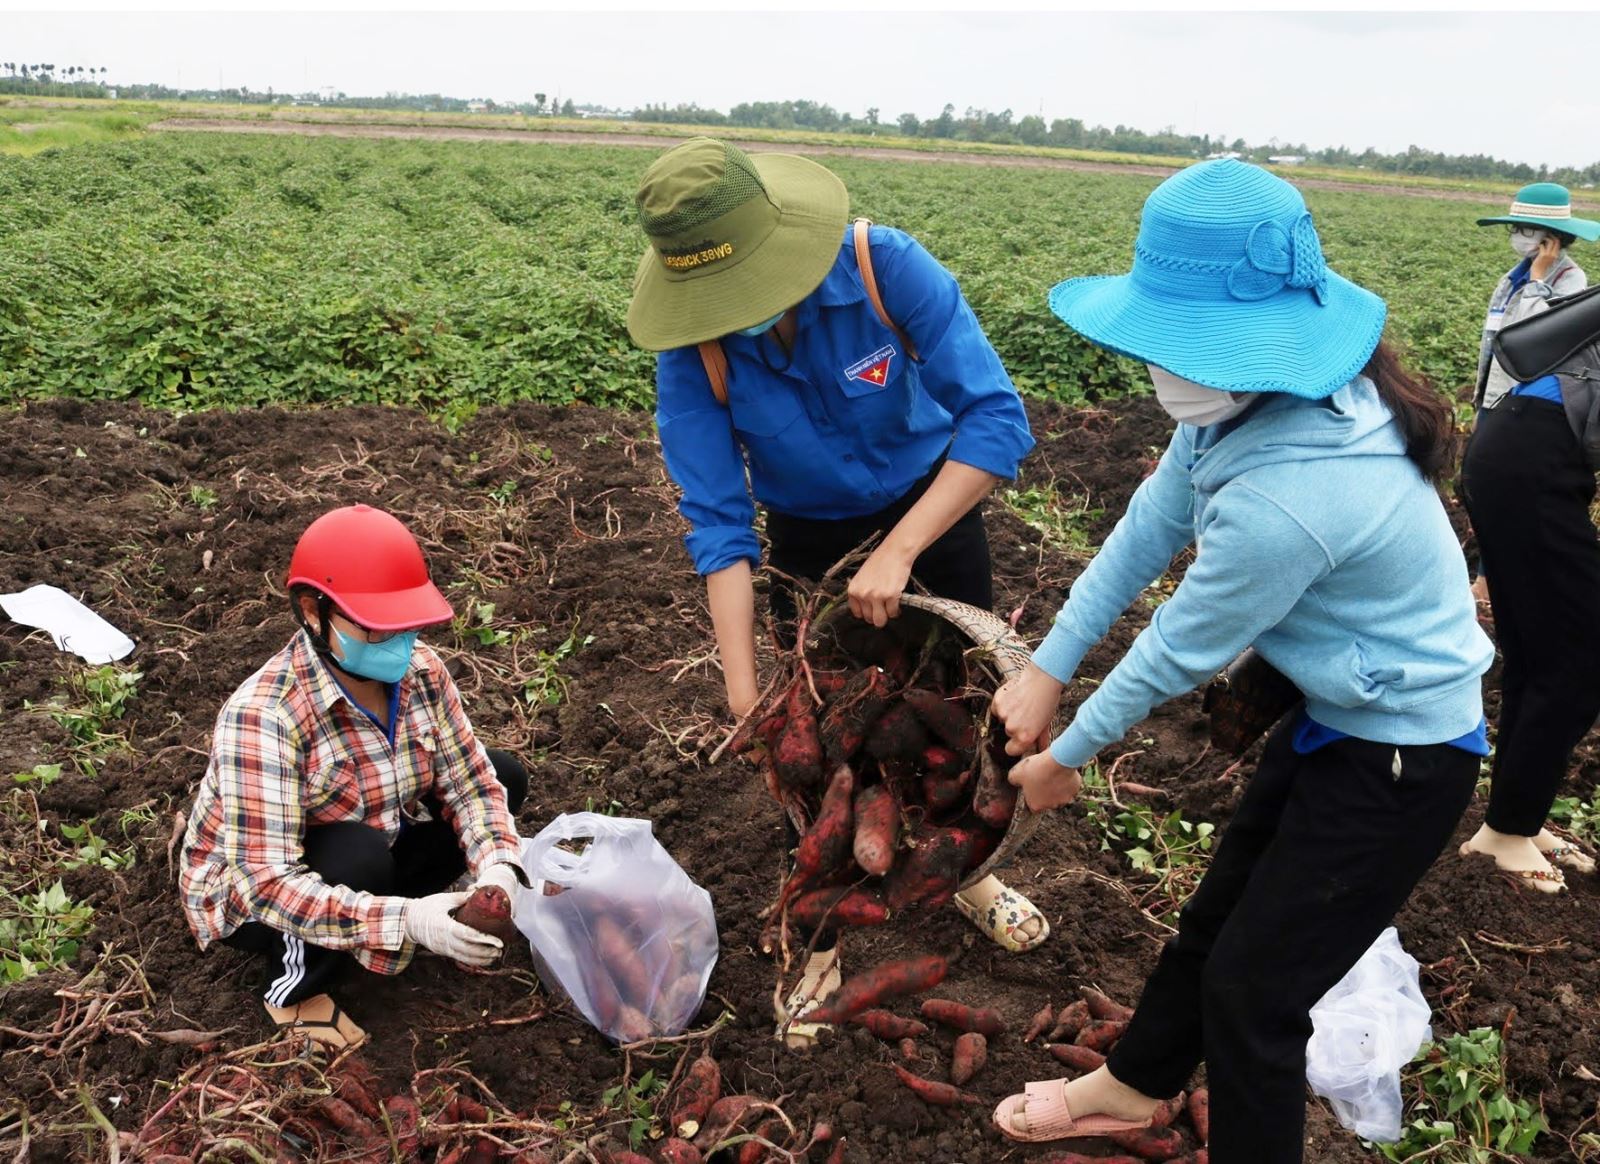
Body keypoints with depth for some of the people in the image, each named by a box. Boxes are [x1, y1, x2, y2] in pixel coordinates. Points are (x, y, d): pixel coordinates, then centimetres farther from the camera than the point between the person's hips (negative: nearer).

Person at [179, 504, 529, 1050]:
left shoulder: (419, 670, -18)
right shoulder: (262, 716, -35)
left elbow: (471, 780, -11)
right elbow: (266, 883, -38)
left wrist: (495, 869, -31)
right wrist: (406, 920, -47)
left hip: (370, 847, 6)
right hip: (247, 896, -6)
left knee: (503, 775, -6)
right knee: (358, 857, -37)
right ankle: (294, 988, -6)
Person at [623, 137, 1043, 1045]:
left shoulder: (888, 268, -32)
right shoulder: (693, 352, -27)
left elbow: (998, 418, -34)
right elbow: (719, 522, -24)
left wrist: (898, 553, -40)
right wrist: (744, 690, -28)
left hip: (932, 494, 0)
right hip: (810, 529, 0)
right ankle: (823, 929, 25)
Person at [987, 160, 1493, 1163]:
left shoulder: (1285, 497, -38)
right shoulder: (1248, 399, -13)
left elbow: (1181, 653, -23)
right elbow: (1149, 530, -3)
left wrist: (1068, 755, -6)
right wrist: (1047, 668, -1)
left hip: (1399, 760, -9)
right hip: (1338, 711, 9)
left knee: (1253, 986, 5)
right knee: (1216, 914, 24)